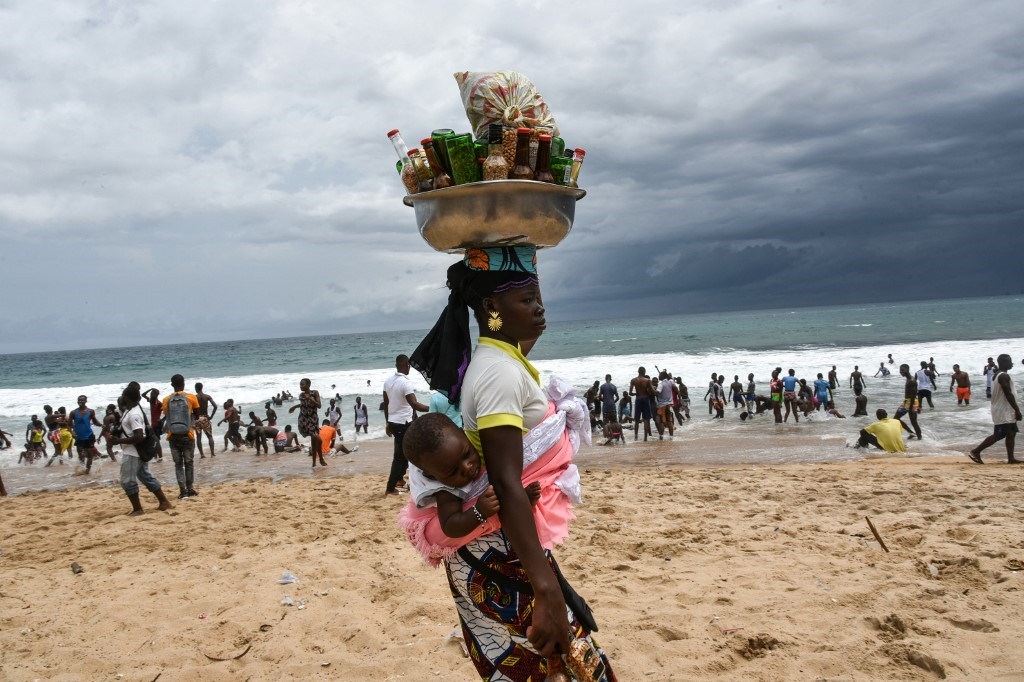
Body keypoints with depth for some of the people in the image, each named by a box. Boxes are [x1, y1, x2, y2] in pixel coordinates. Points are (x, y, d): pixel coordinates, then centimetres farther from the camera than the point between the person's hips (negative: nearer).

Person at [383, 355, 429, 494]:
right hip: (404, 423, -8)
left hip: (393, 422, 8)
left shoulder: (388, 380, 5)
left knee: (403, 452, 23)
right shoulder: (406, 382, -20)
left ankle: (399, 478, 31)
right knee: (400, 455, 1)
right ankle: (390, 487, 3)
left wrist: (388, 423, 21)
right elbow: (414, 404, -30)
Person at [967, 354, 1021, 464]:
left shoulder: (998, 375, 14)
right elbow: (1008, 394, -22)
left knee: (1011, 433, 9)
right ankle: (976, 452, -5)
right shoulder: (1004, 376, -17)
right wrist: (1017, 410, -20)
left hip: (1006, 411, 10)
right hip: (1003, 412, -10)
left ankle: (1011, 458, 10)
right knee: (998, 435, -8)